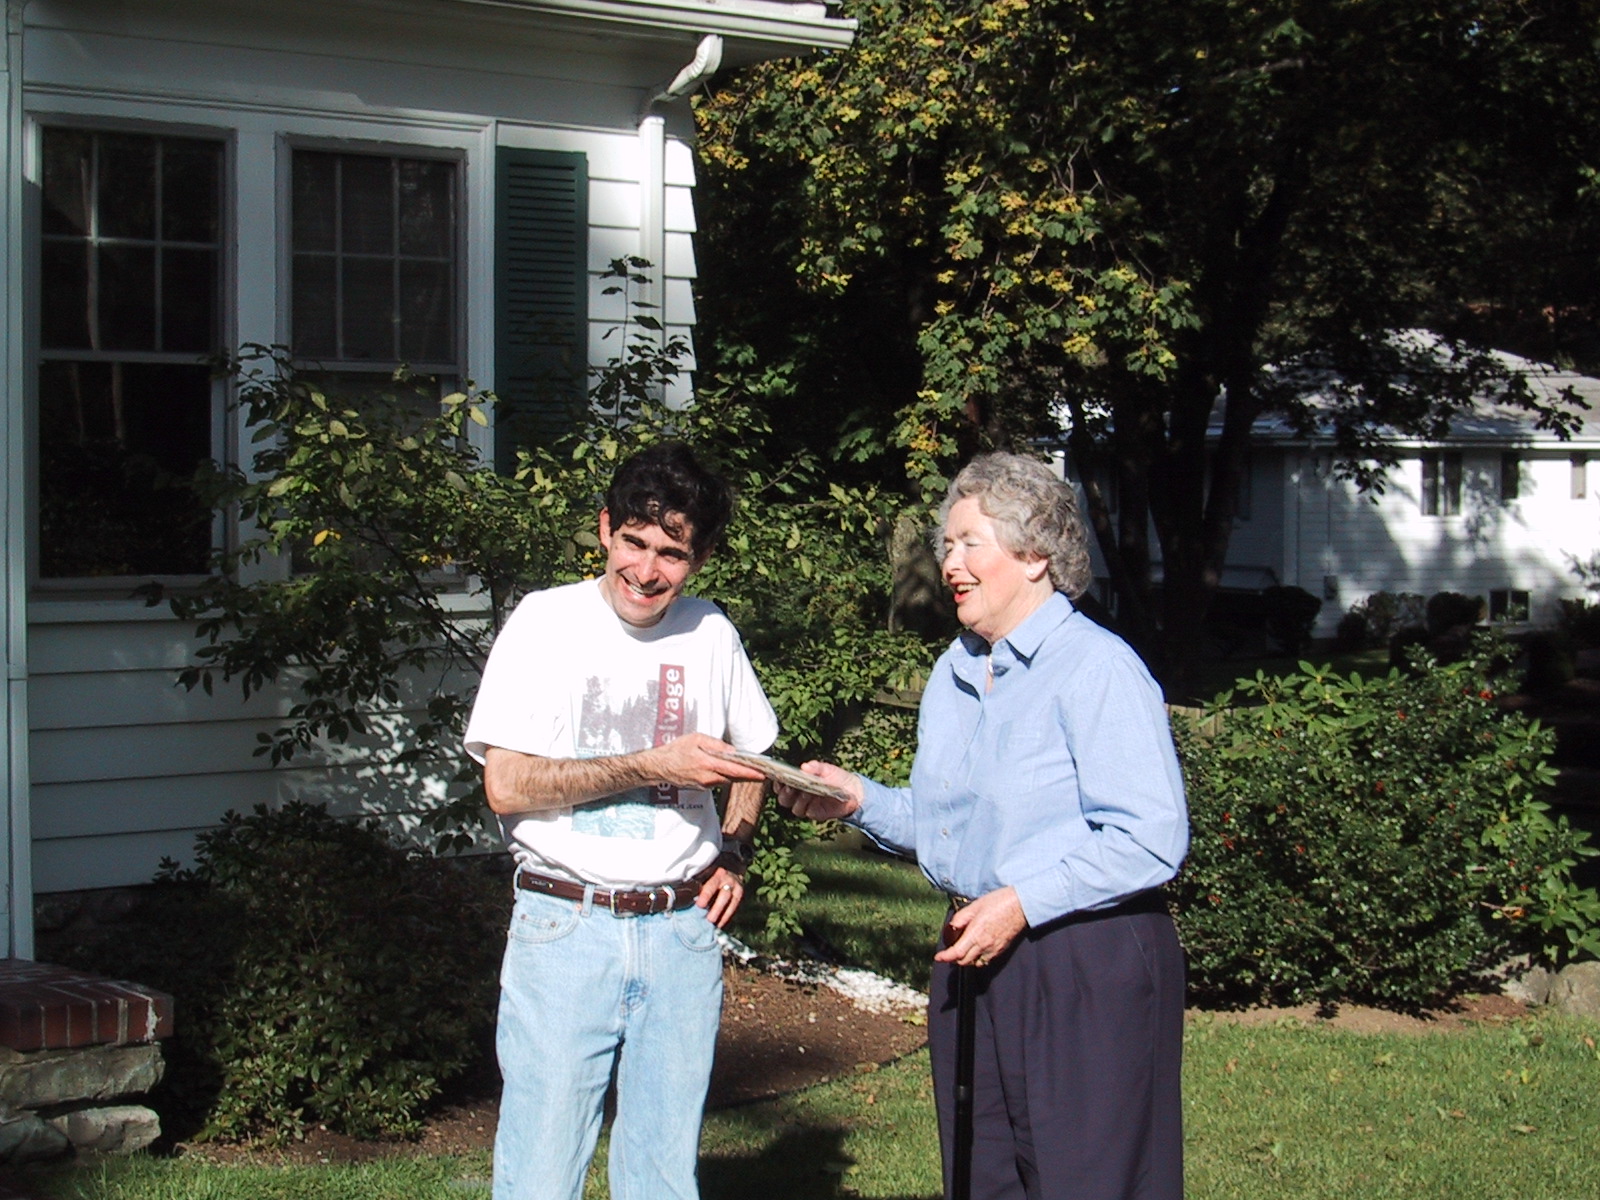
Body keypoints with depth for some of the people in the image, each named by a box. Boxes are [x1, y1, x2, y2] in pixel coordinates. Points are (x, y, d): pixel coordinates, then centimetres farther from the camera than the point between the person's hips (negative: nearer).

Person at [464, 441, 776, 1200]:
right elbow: (506, 785, -10)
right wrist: (653, 766, -14)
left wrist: (733, 854, 8)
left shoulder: (712, 634, 9)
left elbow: (749, 760, 25)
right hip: (565, 929, -3)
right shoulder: (548, 622, -2)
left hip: (682, 932, 3)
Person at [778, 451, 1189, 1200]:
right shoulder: (953, 673, 14)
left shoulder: (1099, 670, -13)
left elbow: (1149, 840, -19)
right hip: (977, 960, 8)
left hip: (1088, 972, -8)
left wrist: (1023, 902, -20)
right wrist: (859, 800, 3)